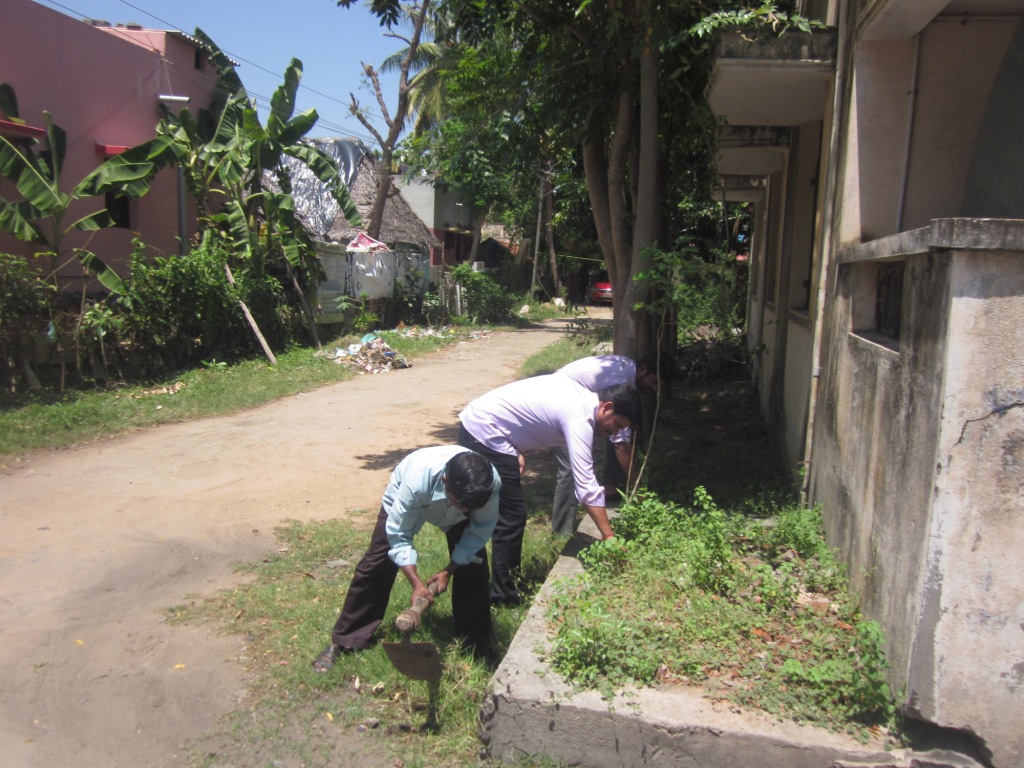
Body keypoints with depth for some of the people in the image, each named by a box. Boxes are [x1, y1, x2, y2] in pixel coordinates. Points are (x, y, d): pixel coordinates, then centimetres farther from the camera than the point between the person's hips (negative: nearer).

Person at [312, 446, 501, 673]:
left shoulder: (491, 483, -39)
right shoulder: (417, 480, -45)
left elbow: (480, 531, -20)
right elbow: (399, 536, -31)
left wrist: (448, 570, -21)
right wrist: (416, 583, -37)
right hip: (403, 503, -2)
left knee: (474, 566, -9)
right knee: (375, 565, -5)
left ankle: (476, 643, 9)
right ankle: (341, 641, 11)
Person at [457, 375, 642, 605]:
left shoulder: (580, 396, 8)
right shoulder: (580, 418, -20)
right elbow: (586, 487, -24)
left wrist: (517, 451, 10)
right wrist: (610, 538, -21)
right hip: (484, 433, -10)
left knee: (509, 513, 17)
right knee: (512, 516, -4)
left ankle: (507, 581, 28)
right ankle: (504, 594, 8)